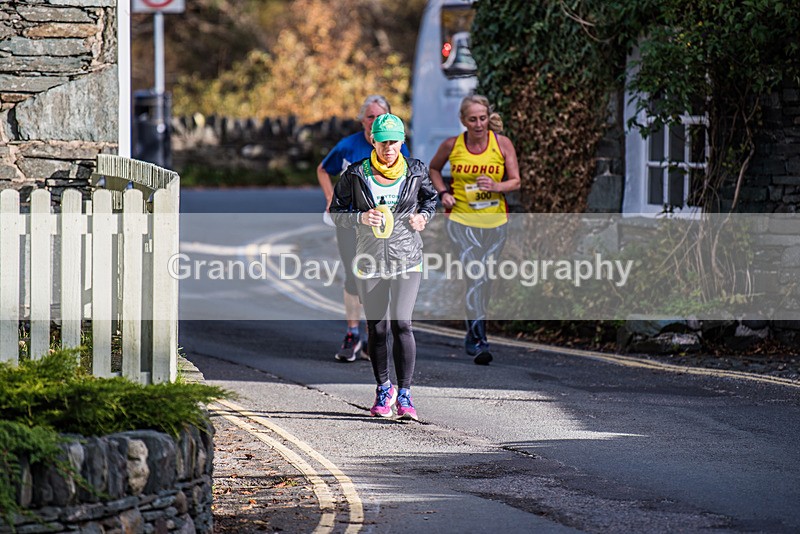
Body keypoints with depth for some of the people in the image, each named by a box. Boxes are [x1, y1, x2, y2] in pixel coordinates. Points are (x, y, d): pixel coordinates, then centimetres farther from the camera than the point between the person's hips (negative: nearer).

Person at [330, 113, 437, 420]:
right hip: (370, 260, 1)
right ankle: (383, 389, 26)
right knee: (376, 328, 6)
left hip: (407, 259, -1)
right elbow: (336, 213, 3)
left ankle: (404, 394, -12)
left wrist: (423, 216, -1)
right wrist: (361, 218, -16)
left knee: (401, 324, -15)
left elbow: (430, 198, 20)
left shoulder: (415, 172, 2)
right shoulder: (356, 175, -1)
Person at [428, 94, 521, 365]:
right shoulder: (452, 145, -3)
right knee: (476, 276, -17)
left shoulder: (502, 143, -4)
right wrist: (443, 193, -1)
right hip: (462, 220, -2)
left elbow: (515, 181, -2)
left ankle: (473, 333, 32)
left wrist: (496, 186, -22)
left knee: (484, 281, 12)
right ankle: (479, 342, -20)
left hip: (494, 221, 2)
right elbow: (433, 169, 16)